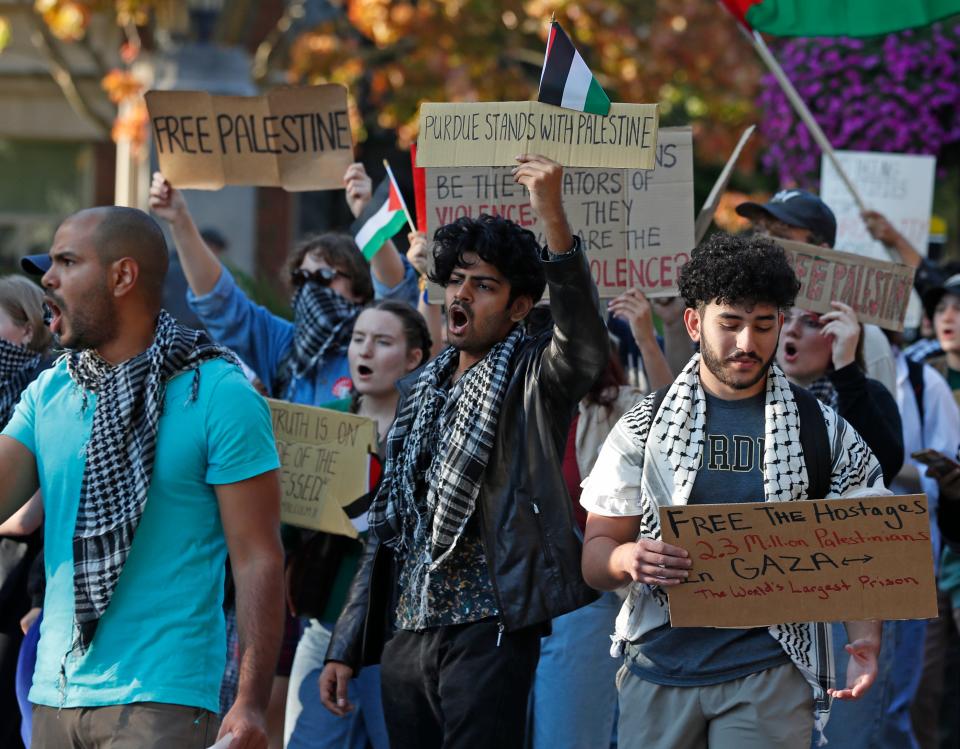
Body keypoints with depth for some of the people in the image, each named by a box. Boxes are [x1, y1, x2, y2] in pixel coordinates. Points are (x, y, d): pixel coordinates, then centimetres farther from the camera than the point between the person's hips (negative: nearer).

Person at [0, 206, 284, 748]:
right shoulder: (48, 394, 12)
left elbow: (259, 559, -9)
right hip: (54, 696, 6)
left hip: (160, 701, -6)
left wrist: (251, 704, -16)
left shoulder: (218, 394, -6)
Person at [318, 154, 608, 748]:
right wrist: (346, 647, 16)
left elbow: (585, 347, -25)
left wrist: (553, 218, -37)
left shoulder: (533, 379, 0)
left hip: (488, 633, -7)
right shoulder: (419, 392, 19)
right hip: (403, 637, 7)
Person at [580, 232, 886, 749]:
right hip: (659, 663, 1)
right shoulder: (644, 428, 7)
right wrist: (628, 559, -18)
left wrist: (865, 640, -15)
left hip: (770, 670, -1)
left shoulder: (826, 433, 6)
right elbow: (594, 559, 6)